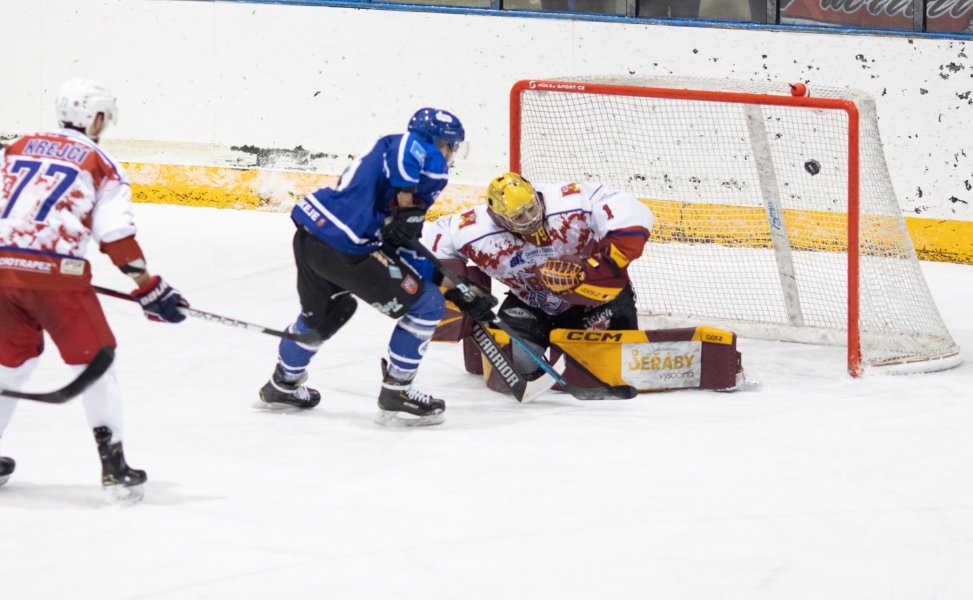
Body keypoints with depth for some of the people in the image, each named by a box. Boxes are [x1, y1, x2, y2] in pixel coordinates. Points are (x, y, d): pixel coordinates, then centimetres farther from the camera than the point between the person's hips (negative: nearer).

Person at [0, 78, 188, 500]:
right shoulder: (100, 164, 6)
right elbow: (116, 235, -4)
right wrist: (148, 288, 0)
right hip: (54, 272, -4)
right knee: (93, 360, 8)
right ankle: (113, 464, 2)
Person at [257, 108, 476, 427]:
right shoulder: (424, 156, 0)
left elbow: (399, 247, 22)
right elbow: (412, 148, -30)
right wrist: (408, 201, -21)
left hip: (309, 233, 10)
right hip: (344, 251, -10)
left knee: (324, 311, 36)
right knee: (427, 304, 0)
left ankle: (282, 386, 54)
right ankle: (395, 395, 6)